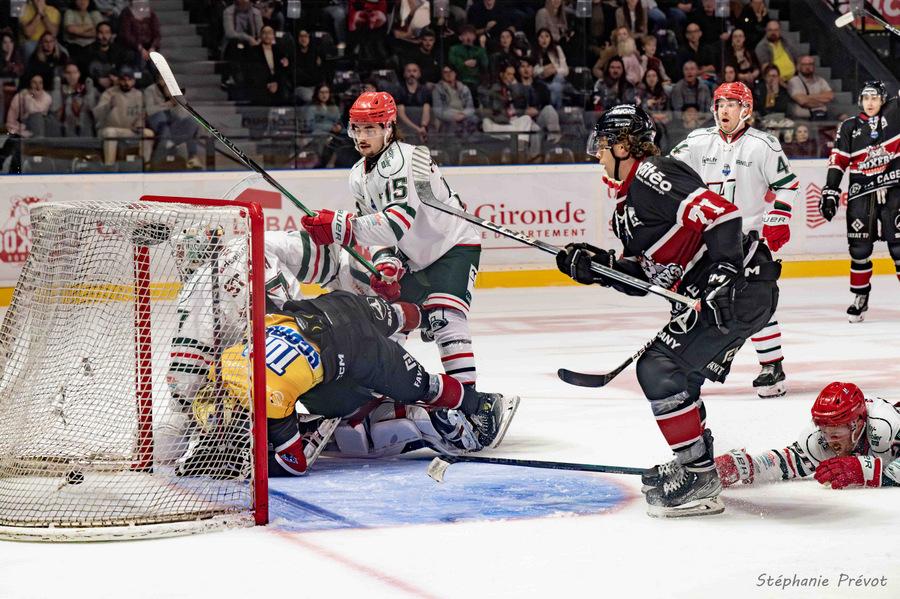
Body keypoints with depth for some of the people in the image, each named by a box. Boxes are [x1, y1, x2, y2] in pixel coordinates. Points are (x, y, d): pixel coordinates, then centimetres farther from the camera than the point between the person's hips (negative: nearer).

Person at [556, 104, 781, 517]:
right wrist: (597, 266, 8)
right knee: (674, 372, 21)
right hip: (712, 294, 11)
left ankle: (698, 480, -11)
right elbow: (647, 276, 20)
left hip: (740, 286, -11)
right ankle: (696, 466, 32)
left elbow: (719, 212, -24)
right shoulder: (630, 196, 21)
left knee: (659, 368, -14)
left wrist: (725, 272, -30)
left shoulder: (652, 176, -12)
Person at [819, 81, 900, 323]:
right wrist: (830, 192, -2)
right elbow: (837, 162, 3)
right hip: (861, 192, 2)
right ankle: (860, 297, 14)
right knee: (859, 247, 2)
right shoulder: (849, 128, 6)